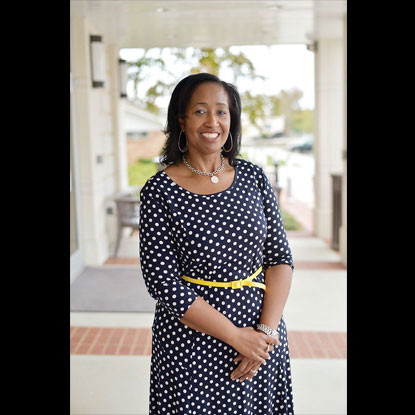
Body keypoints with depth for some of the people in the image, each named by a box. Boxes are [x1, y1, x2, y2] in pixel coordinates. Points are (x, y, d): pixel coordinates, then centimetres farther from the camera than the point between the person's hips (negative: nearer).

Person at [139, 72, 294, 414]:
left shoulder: (254, 177, 0)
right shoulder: (159, 191, -11)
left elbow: (280, 258, 0)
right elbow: (164, 284, -14)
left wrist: (266, 328, -13)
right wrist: (237, 336, -15)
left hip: (264, 335, 4)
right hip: (192, 342, -3)